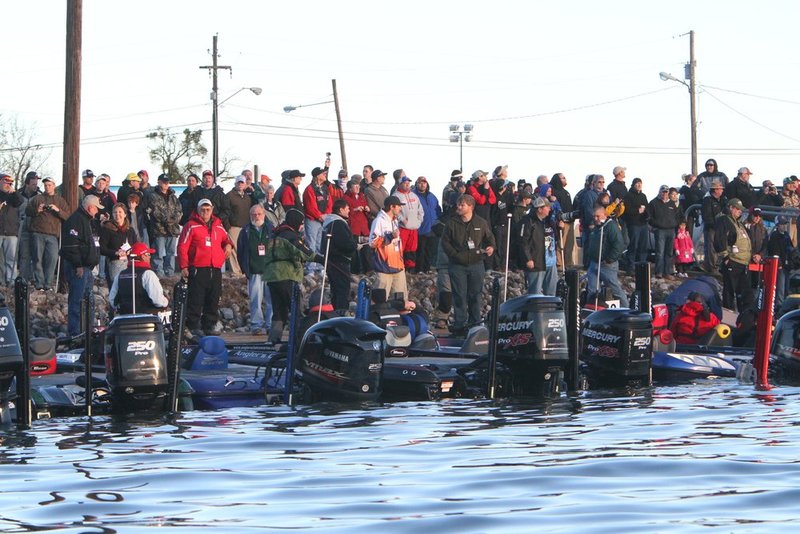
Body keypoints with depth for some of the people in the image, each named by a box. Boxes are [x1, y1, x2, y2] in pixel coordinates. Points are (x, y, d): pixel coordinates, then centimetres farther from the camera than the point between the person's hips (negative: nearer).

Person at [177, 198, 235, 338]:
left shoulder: (218, 226, 15)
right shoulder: (191, 226, -2)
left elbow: (225, 239, 30)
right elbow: (182, 247, -5)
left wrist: (228, 245, 5)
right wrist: (183, 266, -12)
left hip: (216, 270, 6)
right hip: (198, 270, -6)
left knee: (213, 302, 8)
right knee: (195, 301, -8)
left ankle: (209, 327, 15)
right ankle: (193, 327, -5)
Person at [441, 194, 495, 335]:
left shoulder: (481, 223, 4)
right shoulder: (452, 223, 1)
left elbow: (489, 237, 13)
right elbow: (445, 242, 2)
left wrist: (491, 247, -8)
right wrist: (455, 254, -10)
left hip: (476, 264, 1)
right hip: (457, 265, -1)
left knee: (475, 295, 6)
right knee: (459, 296, -2)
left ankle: (474, 323, 14)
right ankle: (460, 324, 2)